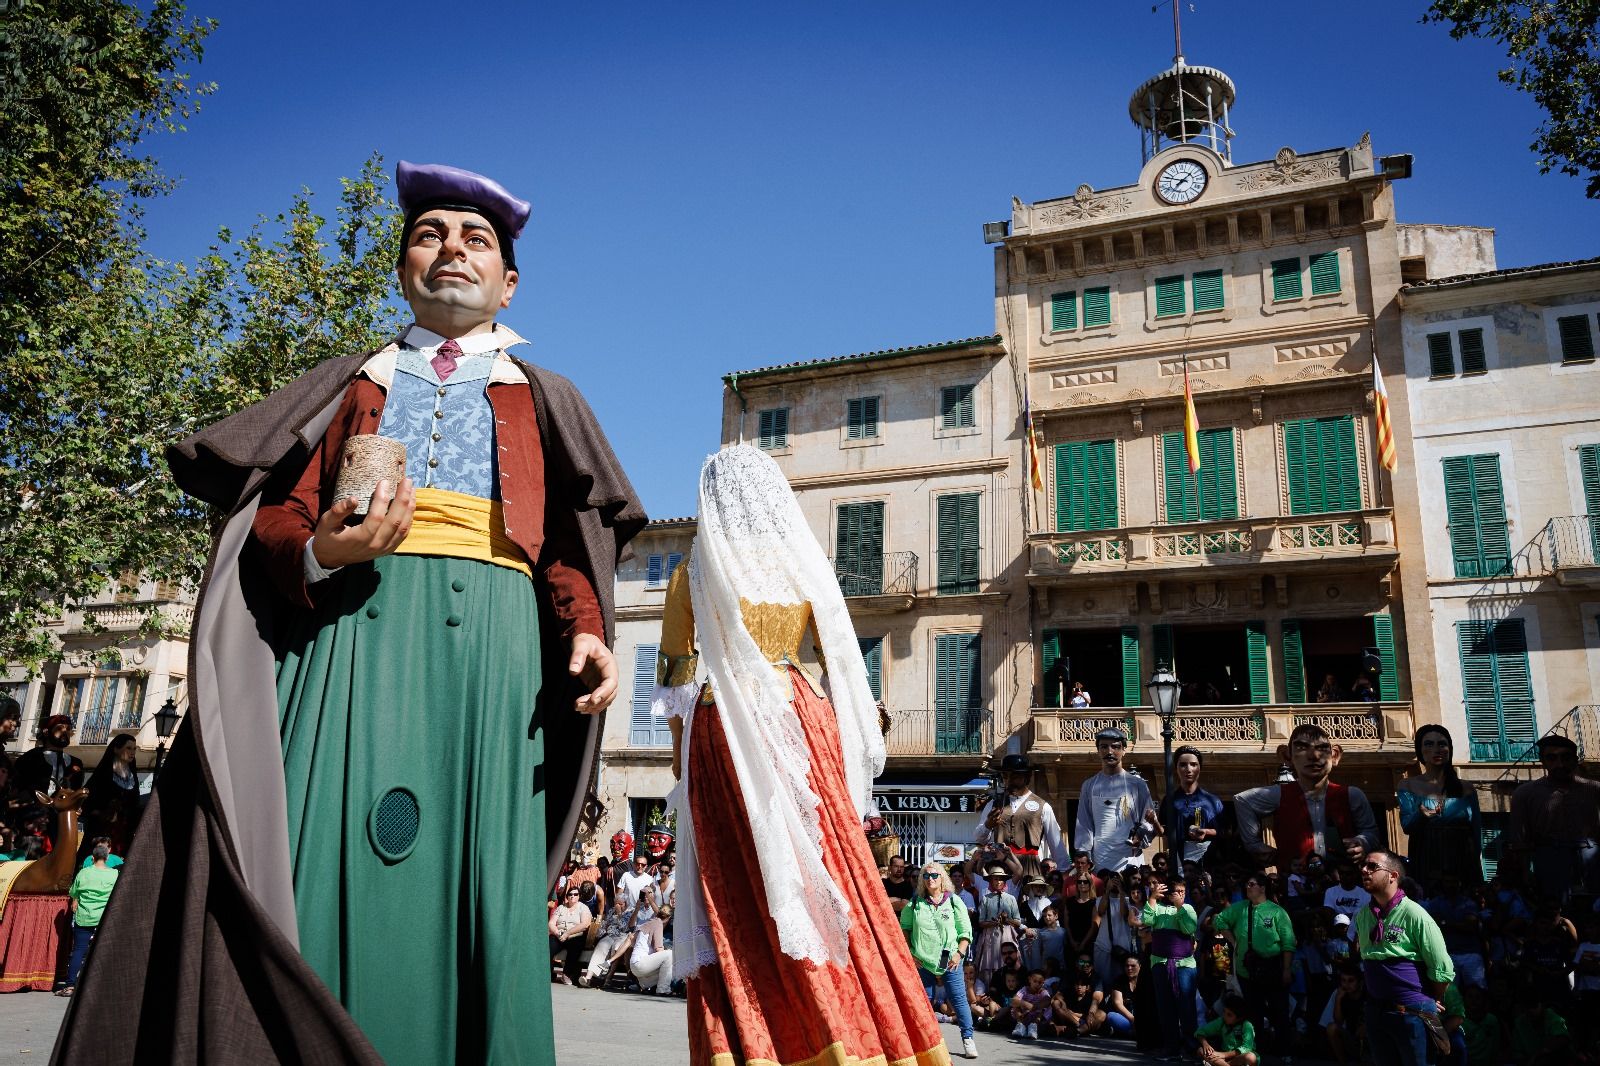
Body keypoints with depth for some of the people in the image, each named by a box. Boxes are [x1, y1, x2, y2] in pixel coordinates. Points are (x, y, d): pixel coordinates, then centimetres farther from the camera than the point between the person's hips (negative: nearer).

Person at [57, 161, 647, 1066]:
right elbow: (276, 516, 11)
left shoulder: (543, 401, 22)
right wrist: (319, 552, -12)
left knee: (472, 881, -5)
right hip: (352, 628, 0)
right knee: (328, 864, -9)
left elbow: (565, 545, 11)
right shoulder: (350, 385, 23)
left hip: (492, 637, 0)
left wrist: (586, 629, -8)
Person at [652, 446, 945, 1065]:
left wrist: (679, 753, 10)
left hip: (723, 731, -2)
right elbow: (840, 662, 6)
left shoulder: (695, 569, 0)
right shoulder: (806, 564, 4)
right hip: (801, 723, 2)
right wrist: (846, 742, 14)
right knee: (825, 880, 9)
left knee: (741, 893, 2)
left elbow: (675, 672, 2)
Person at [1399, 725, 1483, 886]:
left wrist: (1479, 881, 4)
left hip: (1463, 870, 1)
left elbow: (1477, 838, 9)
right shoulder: (1408, 786, 5)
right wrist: (1420, 815, -28)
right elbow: (1406, 827, -7)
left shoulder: (1466, 790, 9)